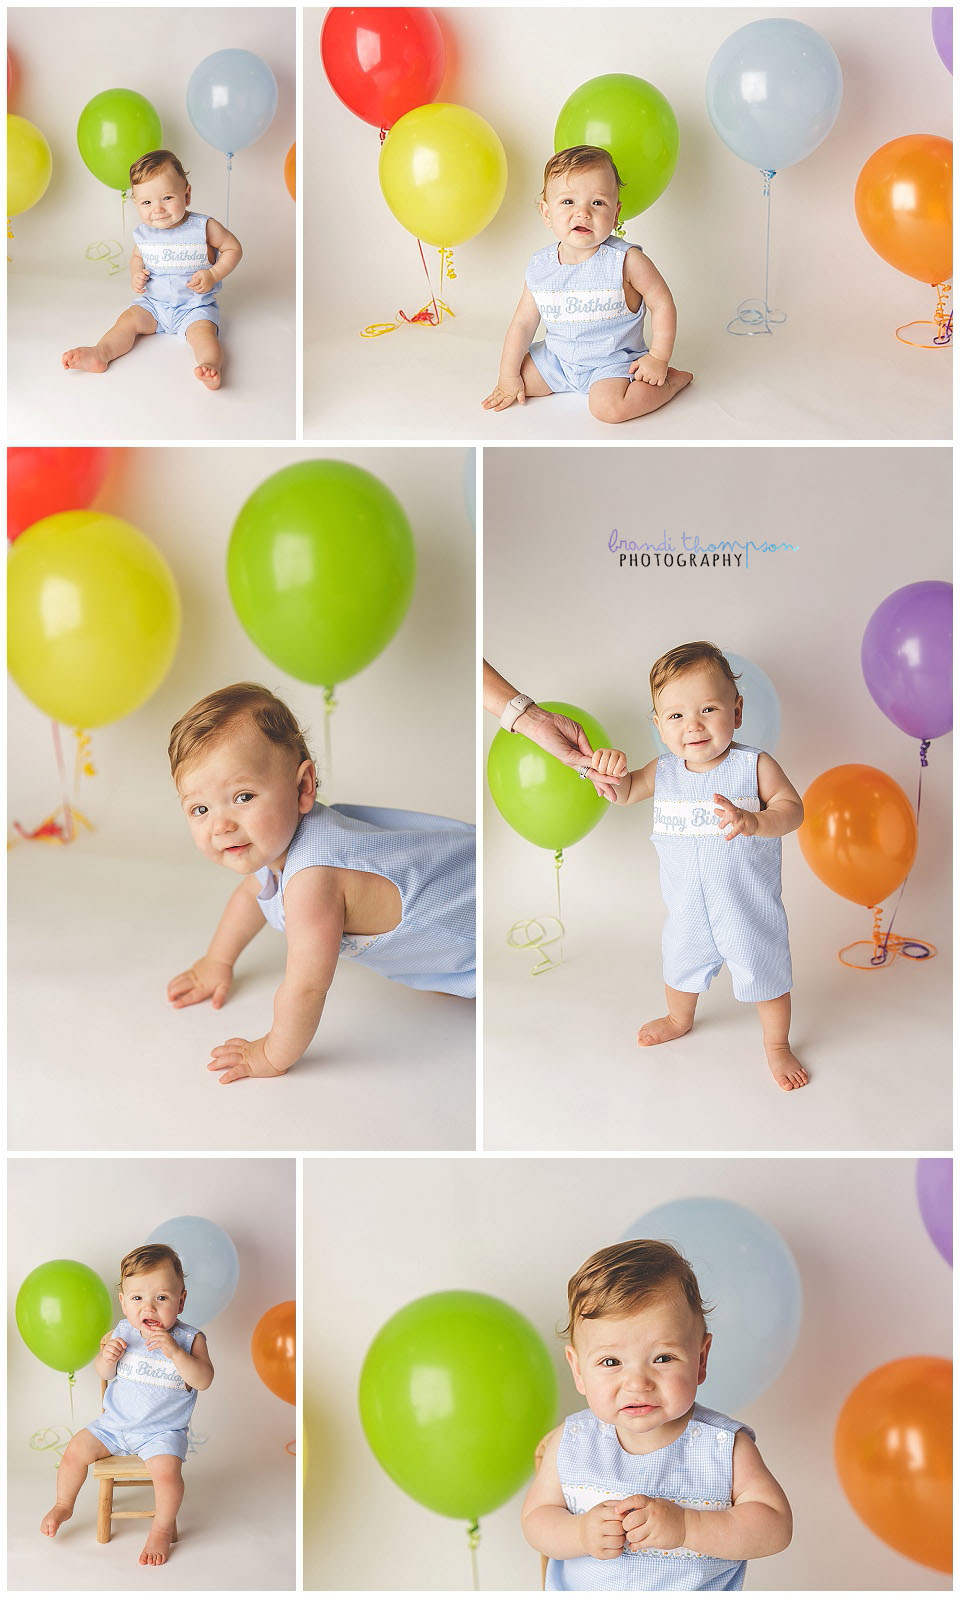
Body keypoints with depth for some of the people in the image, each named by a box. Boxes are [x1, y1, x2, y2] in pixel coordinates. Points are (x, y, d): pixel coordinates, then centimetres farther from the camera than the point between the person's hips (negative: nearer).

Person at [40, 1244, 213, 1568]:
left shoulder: (189, 1339, -12)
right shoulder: (123, 1333, -3)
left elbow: (203, 1381, -22)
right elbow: (103, 1374, 7)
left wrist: (175, 1351, -35)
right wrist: (107, 1357, -17)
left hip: (162, 1430, -4)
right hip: (115, 1422, 4)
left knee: (167, 1469, -26)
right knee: (76, 1449, -5)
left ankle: (162, 1528, 0)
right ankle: (63, 1504, 24)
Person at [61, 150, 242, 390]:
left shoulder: (203, 227, -14)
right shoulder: (142, 233, 0)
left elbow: (233, 248, -2)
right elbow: (137, 256, 21)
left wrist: (213, 275, -15)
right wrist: (135, 275, -1)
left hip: (195, 305, -5)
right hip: (153, 302, 5)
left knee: (202, 330, -31)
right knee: (128, 319, -15)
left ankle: (211, 366, -57)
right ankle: (100, 354, -34)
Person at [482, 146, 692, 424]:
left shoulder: (626, 260, -18)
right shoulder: (539, 268, -6)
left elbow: (662, 304, -10)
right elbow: (523, 322, 3)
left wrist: (658, 358, -13)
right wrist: (508, 376, 2)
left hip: (614, 360, -6)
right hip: (557, 359, 6)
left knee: (608, 406, -31)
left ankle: (673, 380, -4)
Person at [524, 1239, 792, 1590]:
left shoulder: (725, 1447, -13)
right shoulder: (571, 1443, -8)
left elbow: (776, 1525, -16)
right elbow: (536, 1517, -2)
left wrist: (684, 1526, -26)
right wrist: (580, 1534, -22)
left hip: (699, 1588, -1)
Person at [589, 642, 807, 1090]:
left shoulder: (755, 766, -19)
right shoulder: (663, 772, -8)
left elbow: (792, 808, -24)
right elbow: (624, 794, 2)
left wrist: (755, 821, -45)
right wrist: (611, 772, -22)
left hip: (750, 910, -4)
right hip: (688, 911, 4)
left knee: (766, 978, 13)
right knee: (680, 968, 27)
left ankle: (776, 1045, 38)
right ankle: (679, 1019, 58)